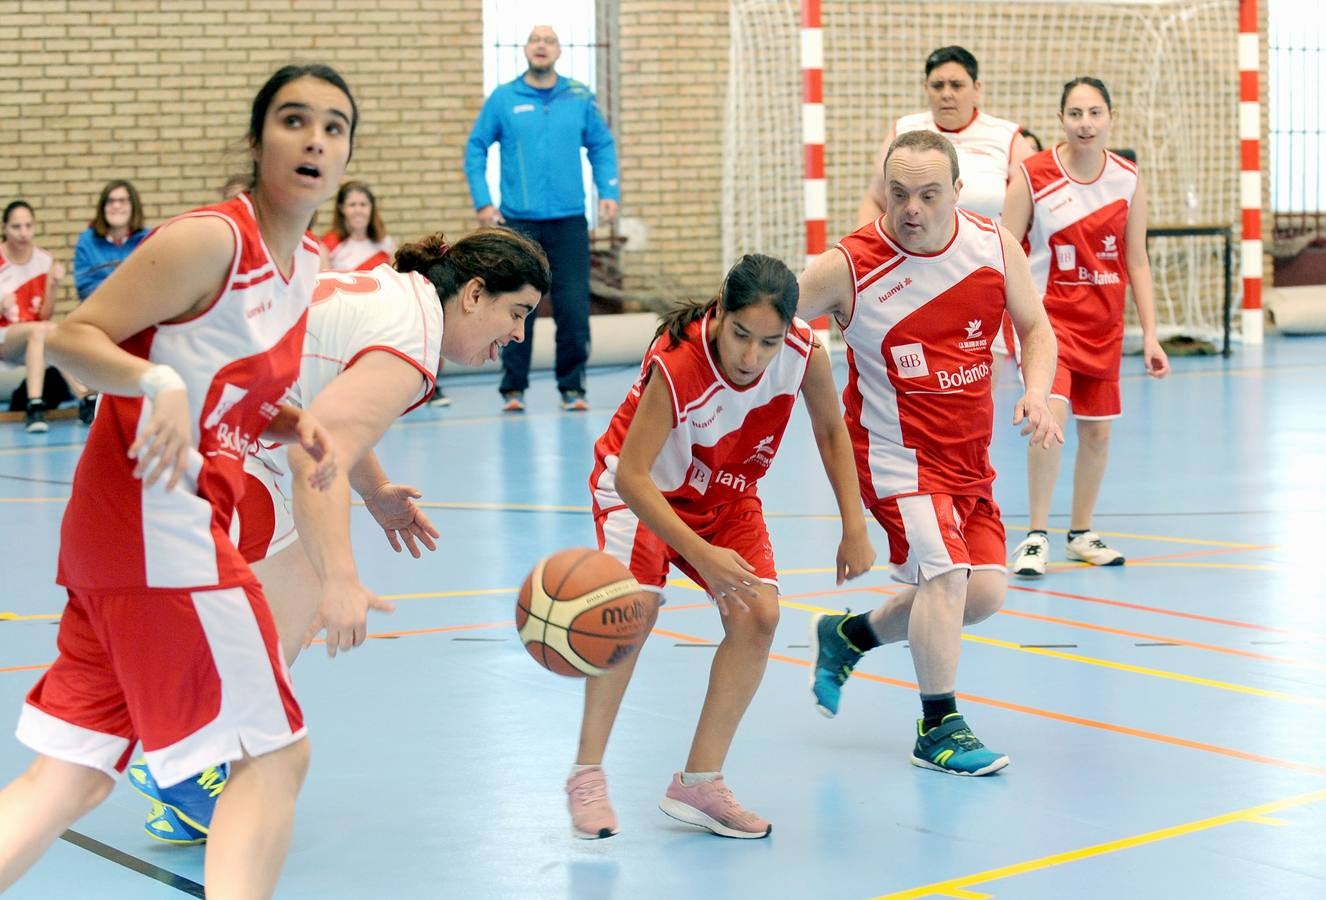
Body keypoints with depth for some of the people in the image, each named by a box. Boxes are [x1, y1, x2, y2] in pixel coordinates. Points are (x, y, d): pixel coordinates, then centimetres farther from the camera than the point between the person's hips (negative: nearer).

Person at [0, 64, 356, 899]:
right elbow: (73, 337, -16)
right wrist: (157, 385, -34)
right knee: (276, 753, -6)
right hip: (157, 521, -9)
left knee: (72, 776, 10)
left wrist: (294, 423, 3)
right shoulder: (209, 239, -14)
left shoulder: (306, 264, 13)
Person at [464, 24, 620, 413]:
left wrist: (609, 192, 0)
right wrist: (482, 202, -2)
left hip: (569, 221, 1)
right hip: (518, 221, -1)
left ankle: (572, 387, 10)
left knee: (574, 308, -1)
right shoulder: (502, 99, 2)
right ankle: (513, 388, 11)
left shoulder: (580, 98, 5)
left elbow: (602, 146, 12)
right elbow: (475, 149, 5)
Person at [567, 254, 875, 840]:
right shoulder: (676, 364, -38)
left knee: (757, 615, -12)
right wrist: (701, 553, -45)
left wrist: (854, 529, -4)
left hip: (727, 494, 5)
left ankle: (698, 784, -1)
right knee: (635, 606, -25)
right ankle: (586, 776, -9)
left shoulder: (805, 352, -26)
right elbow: (631, 477, -35)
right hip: (641, 486, -4)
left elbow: (830, 429, -4)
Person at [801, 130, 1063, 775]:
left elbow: (1035, 328, 7)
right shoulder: (847, 268, -17)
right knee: (945, 571, -18)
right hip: (895, 450, -6)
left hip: (969, 454, 6)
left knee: (984, 590, 4)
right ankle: (938, 728, 1)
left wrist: (1036, 392, -11)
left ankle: (848, 635, 28)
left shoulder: (994, 246, -4)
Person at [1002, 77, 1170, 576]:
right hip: (1049, 314, -4)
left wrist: (1150, 334, 3)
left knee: (1097, 429, 9)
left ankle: (1081, 534, 29)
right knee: (1051, 412, -23)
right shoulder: (1033, 176, -10)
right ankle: (1035, 536, -12)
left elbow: (1136, 262, 6)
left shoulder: (1128, 178, 0)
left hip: (1103, 321, 4)